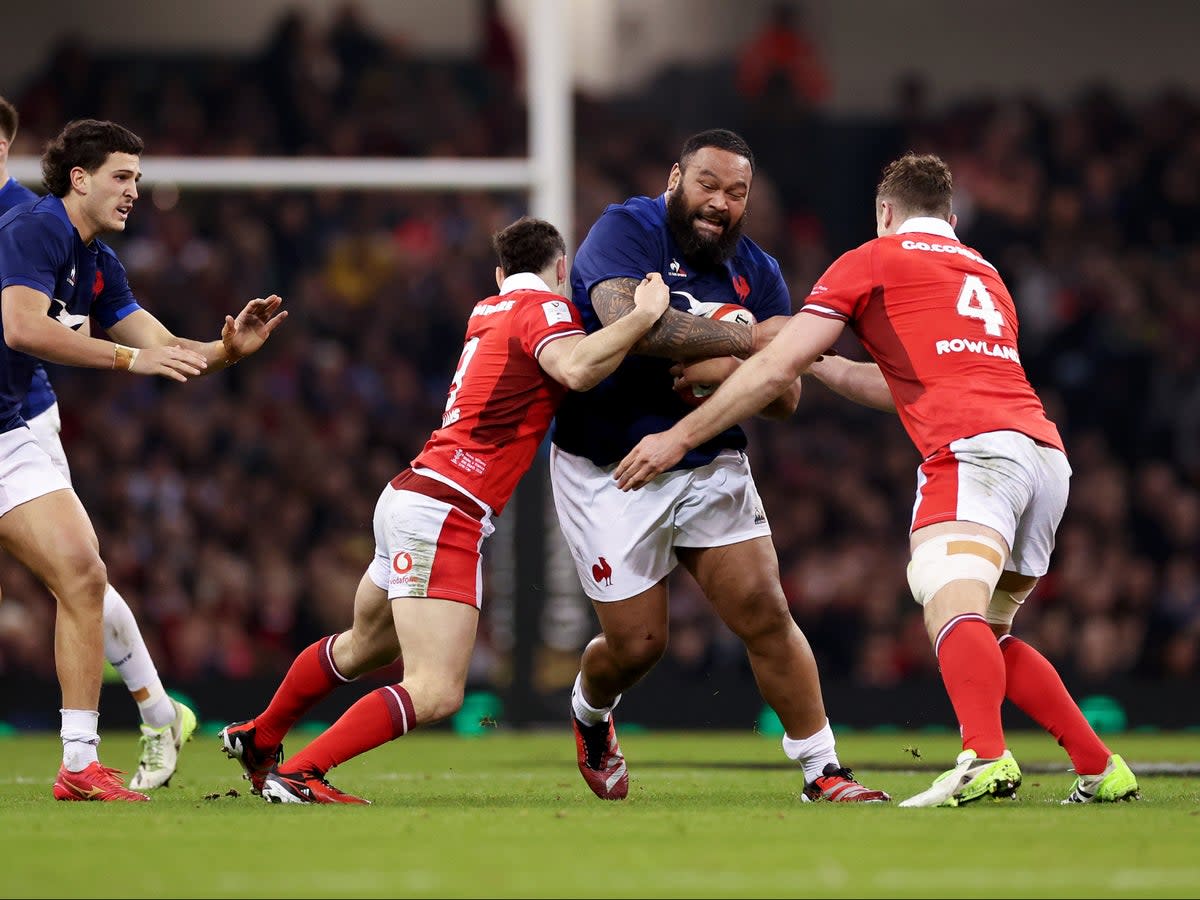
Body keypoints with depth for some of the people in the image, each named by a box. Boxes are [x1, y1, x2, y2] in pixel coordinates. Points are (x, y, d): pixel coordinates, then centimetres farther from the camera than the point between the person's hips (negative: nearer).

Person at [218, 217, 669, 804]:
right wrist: (644, 315, -20)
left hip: (408, 493, 10)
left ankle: (258, 738, 49)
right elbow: (576, 368, -29)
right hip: (445, 515, -10)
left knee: (364, 648, 33)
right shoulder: (543, 307, -8)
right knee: (435, 692, -16)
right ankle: (298, 776, -21)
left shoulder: (489, 310, 17)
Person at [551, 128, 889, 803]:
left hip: (711, 466, 4)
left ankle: (824, 772, -3)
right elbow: (624, 318, -32)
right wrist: (747, 338, -33)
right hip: (608, 473, -4)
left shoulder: (757, 273, 5)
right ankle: (590, 712, 35)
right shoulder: (626, 231, -12)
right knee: (637, 643, -1)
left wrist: (721, 373, -21)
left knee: (766, 612, -11)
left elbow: (785, 397, 2)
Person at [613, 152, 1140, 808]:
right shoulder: (983, 272, 33)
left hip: (973, 446, -7)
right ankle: (1101, 770, 14)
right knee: (988, 632, 20)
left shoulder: (873, 261, 13)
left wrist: (678, 438, 14)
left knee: (951, 606, -24)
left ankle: (984, 759, -49)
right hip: (1046, 449, 7)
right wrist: (820, 364, 50)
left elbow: (775, 369, 9)